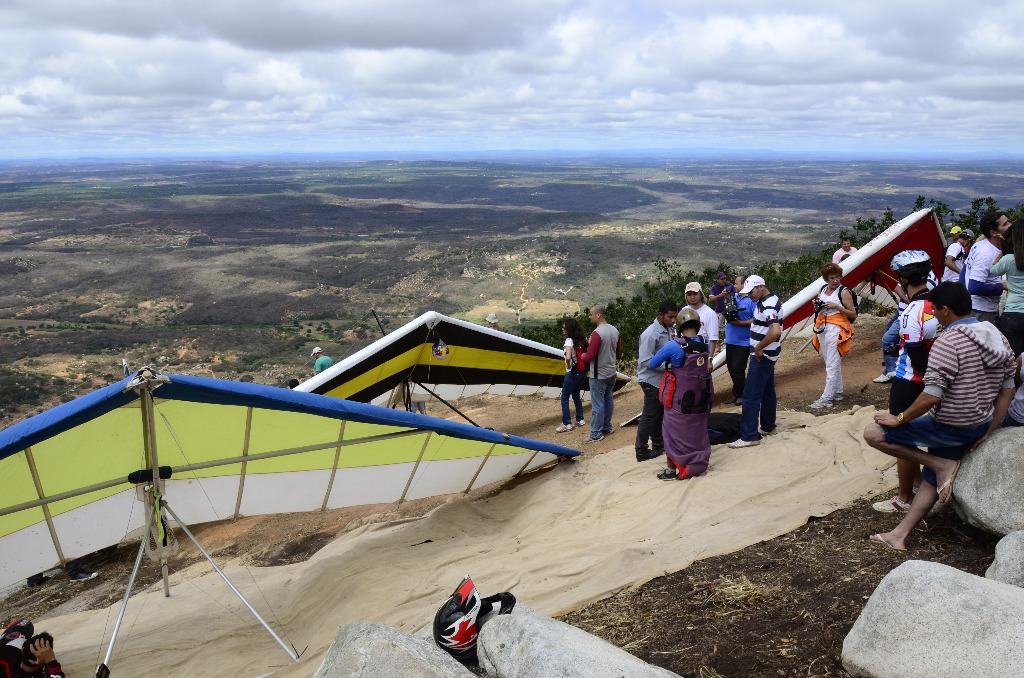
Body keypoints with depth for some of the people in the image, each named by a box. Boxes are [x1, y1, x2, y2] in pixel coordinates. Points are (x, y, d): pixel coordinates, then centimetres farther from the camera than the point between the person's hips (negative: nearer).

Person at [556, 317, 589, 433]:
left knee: (564, 398, 2)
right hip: (583, 371, 8)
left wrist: (568, 366, -14)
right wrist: (584, 363, 11)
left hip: (573, 373, -8)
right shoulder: (582, 339, 4)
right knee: (576, 395, 22)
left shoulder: (569, 341, -19)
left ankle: (567, 424, 3)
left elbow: (568, 357, -33)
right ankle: (580, 419, 26)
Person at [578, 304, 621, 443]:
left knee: (597, 404, -2)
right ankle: (607, 427, 26)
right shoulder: (614, 330, 4)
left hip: (599, 375, -8)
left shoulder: (597, 333, -23)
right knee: (608, 401, 17)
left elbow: (590, 356, -22)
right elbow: (618, 351, 16)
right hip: (611, 373, 8)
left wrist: (582, 356, -2)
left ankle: (596, 434, 2)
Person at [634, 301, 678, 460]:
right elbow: (646, 361, -25)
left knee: (659, 414, 19)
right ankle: (641, 451, 9)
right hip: (652, 380, -8)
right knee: (649, 415, 0)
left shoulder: (669, 330, 2)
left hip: (664, 379, 8)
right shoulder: (651, 334, -22)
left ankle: (658, 444, 34)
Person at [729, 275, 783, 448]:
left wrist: (758, 348, -25)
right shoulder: (768, 301, 10)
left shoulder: (768, 305, -23)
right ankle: (768, 427, 30)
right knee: (767, 392, 19)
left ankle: (749, 436, -5)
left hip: (762, 355, -11)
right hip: (766, 355, 11)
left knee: (750, 396, -8)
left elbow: (775, 332, -36)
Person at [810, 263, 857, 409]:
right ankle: (838, 392, 25)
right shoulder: (823, 289, 12)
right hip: (822, 328, 7)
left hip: (836, 330, -7)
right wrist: (817, 305, 3)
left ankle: (826, 398, -9)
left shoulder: (844, 292, -6)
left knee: (832, 365, -8)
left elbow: (853, 314, -6)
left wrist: (836, 306, -17)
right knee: (831, 363, 14)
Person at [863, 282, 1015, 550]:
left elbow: (931, 397, -27)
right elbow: (1007, 391, 8)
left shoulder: (948, 342, -23)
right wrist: (988, 432, 12)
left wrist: (899, 419, -14)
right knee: (931, 479, 20)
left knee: (873, 433, -5)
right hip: (977, 428, 9)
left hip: (948, 427, -9)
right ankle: (899, 535, 23)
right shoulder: (998, 339, 4)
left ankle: (941, 465, -1)